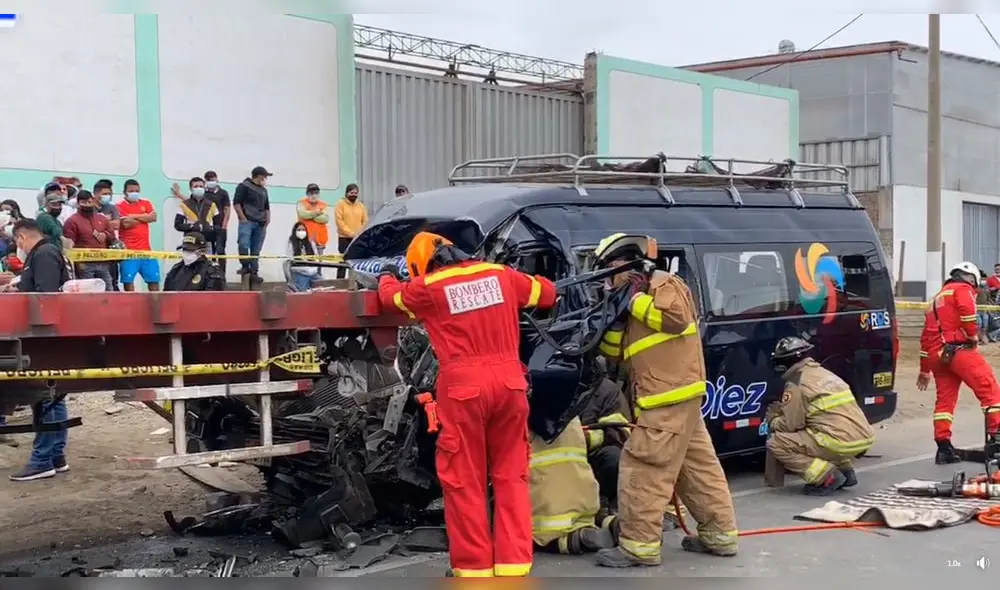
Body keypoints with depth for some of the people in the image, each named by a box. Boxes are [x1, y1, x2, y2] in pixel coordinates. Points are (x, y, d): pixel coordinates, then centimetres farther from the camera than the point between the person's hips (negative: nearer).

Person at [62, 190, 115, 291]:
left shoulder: (102, 219, 17)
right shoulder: (72, 221, -2)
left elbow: (112, 236, 24)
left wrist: (105, 235, 0)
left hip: (103, 264, 6)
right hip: (85, 265, -6)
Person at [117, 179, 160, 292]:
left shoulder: (146, 204, 15)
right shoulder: (120, 206, 0)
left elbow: (153, 217, -2)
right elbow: (126, 223, -14)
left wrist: (134, 216, -7)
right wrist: (145, 217, -2)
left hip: (146, 249, 4)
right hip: (128, 250, -4)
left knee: (154, 278, 6)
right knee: (128, 280, -4)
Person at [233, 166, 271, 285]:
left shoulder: (263, 190, 21)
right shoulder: (244, 186, 1)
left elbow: (267, 206, 28)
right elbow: (236, 203, -6)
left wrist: (268, 218, 11)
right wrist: (243, 218, -12)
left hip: (260, 224, 6)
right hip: (247, 222, -6)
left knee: (256, 250, 4)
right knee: (244, 245, -21)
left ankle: (253, 273, 6)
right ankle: (245, 266, -4)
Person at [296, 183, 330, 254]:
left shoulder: (323, 204, 12)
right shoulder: (302, 203, 5)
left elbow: (325, 218, -4)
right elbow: (303, 214, -15)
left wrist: (310, 215, -8)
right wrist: (316, 212, -7)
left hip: (320, 237, 4)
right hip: (306, 237, -4)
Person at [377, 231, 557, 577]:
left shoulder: (427, 286, 3)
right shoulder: (500, 274, 11)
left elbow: (391, 297, 23)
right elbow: (546, 293, 26)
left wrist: (387, 276, 45)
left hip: (464, 386, -3)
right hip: (509, 382, 3)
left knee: (465, 482, 6)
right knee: (511, 477, 11)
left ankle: (474, 568, 8)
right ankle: (513, 565, 10)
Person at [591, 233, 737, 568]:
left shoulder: (662, 283, -5)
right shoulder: (635, 300, 22)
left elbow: (676, 318, -24)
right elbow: (617, 354, 21)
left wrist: (635, 299, -15)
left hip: (670, 395, -11)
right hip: (675, 396, 11)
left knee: (643, 468, -10)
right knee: (697, 466, 13)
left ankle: (639, 544, -8)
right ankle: (719, 534, 19)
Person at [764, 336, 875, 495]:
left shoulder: (797, 383, -6)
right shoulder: (824, 373, 20)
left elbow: (791, 425, -3)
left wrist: (772, 421, 17)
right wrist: (782, 409, 30)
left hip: (841, 443, -9)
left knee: (775, 443, -3)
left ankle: (827, 477, -8)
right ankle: (845, 470, 19)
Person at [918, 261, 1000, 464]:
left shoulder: (937, 298, 32)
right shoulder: (963, 289, 8)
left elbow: (926, 335, 31)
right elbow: (967, 312, -16)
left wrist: (925, 369, 34)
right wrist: (973, 337, -3)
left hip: (936, 354, 8)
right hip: (958, 348, -8)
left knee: (945, 398, 8)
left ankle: (943, 447, 5)